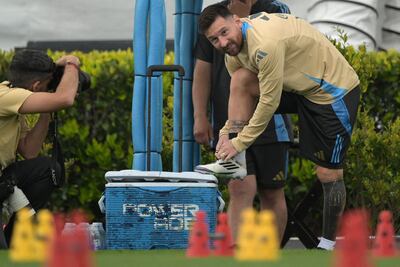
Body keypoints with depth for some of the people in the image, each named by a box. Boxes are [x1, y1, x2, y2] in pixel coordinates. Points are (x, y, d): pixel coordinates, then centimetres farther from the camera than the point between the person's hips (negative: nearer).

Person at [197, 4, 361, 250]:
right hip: (299, 86, 8)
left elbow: (270, 101, -27)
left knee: (329, 174, -4)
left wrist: (241, 142, -19)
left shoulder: (265, 43, -32)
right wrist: (227, 133, 1)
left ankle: (328, 244, 12)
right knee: (241, 79, -11)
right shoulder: (234, 44, -2)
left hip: (335, 90, -8)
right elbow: (240, 97, 11)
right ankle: (235, 163, -9)